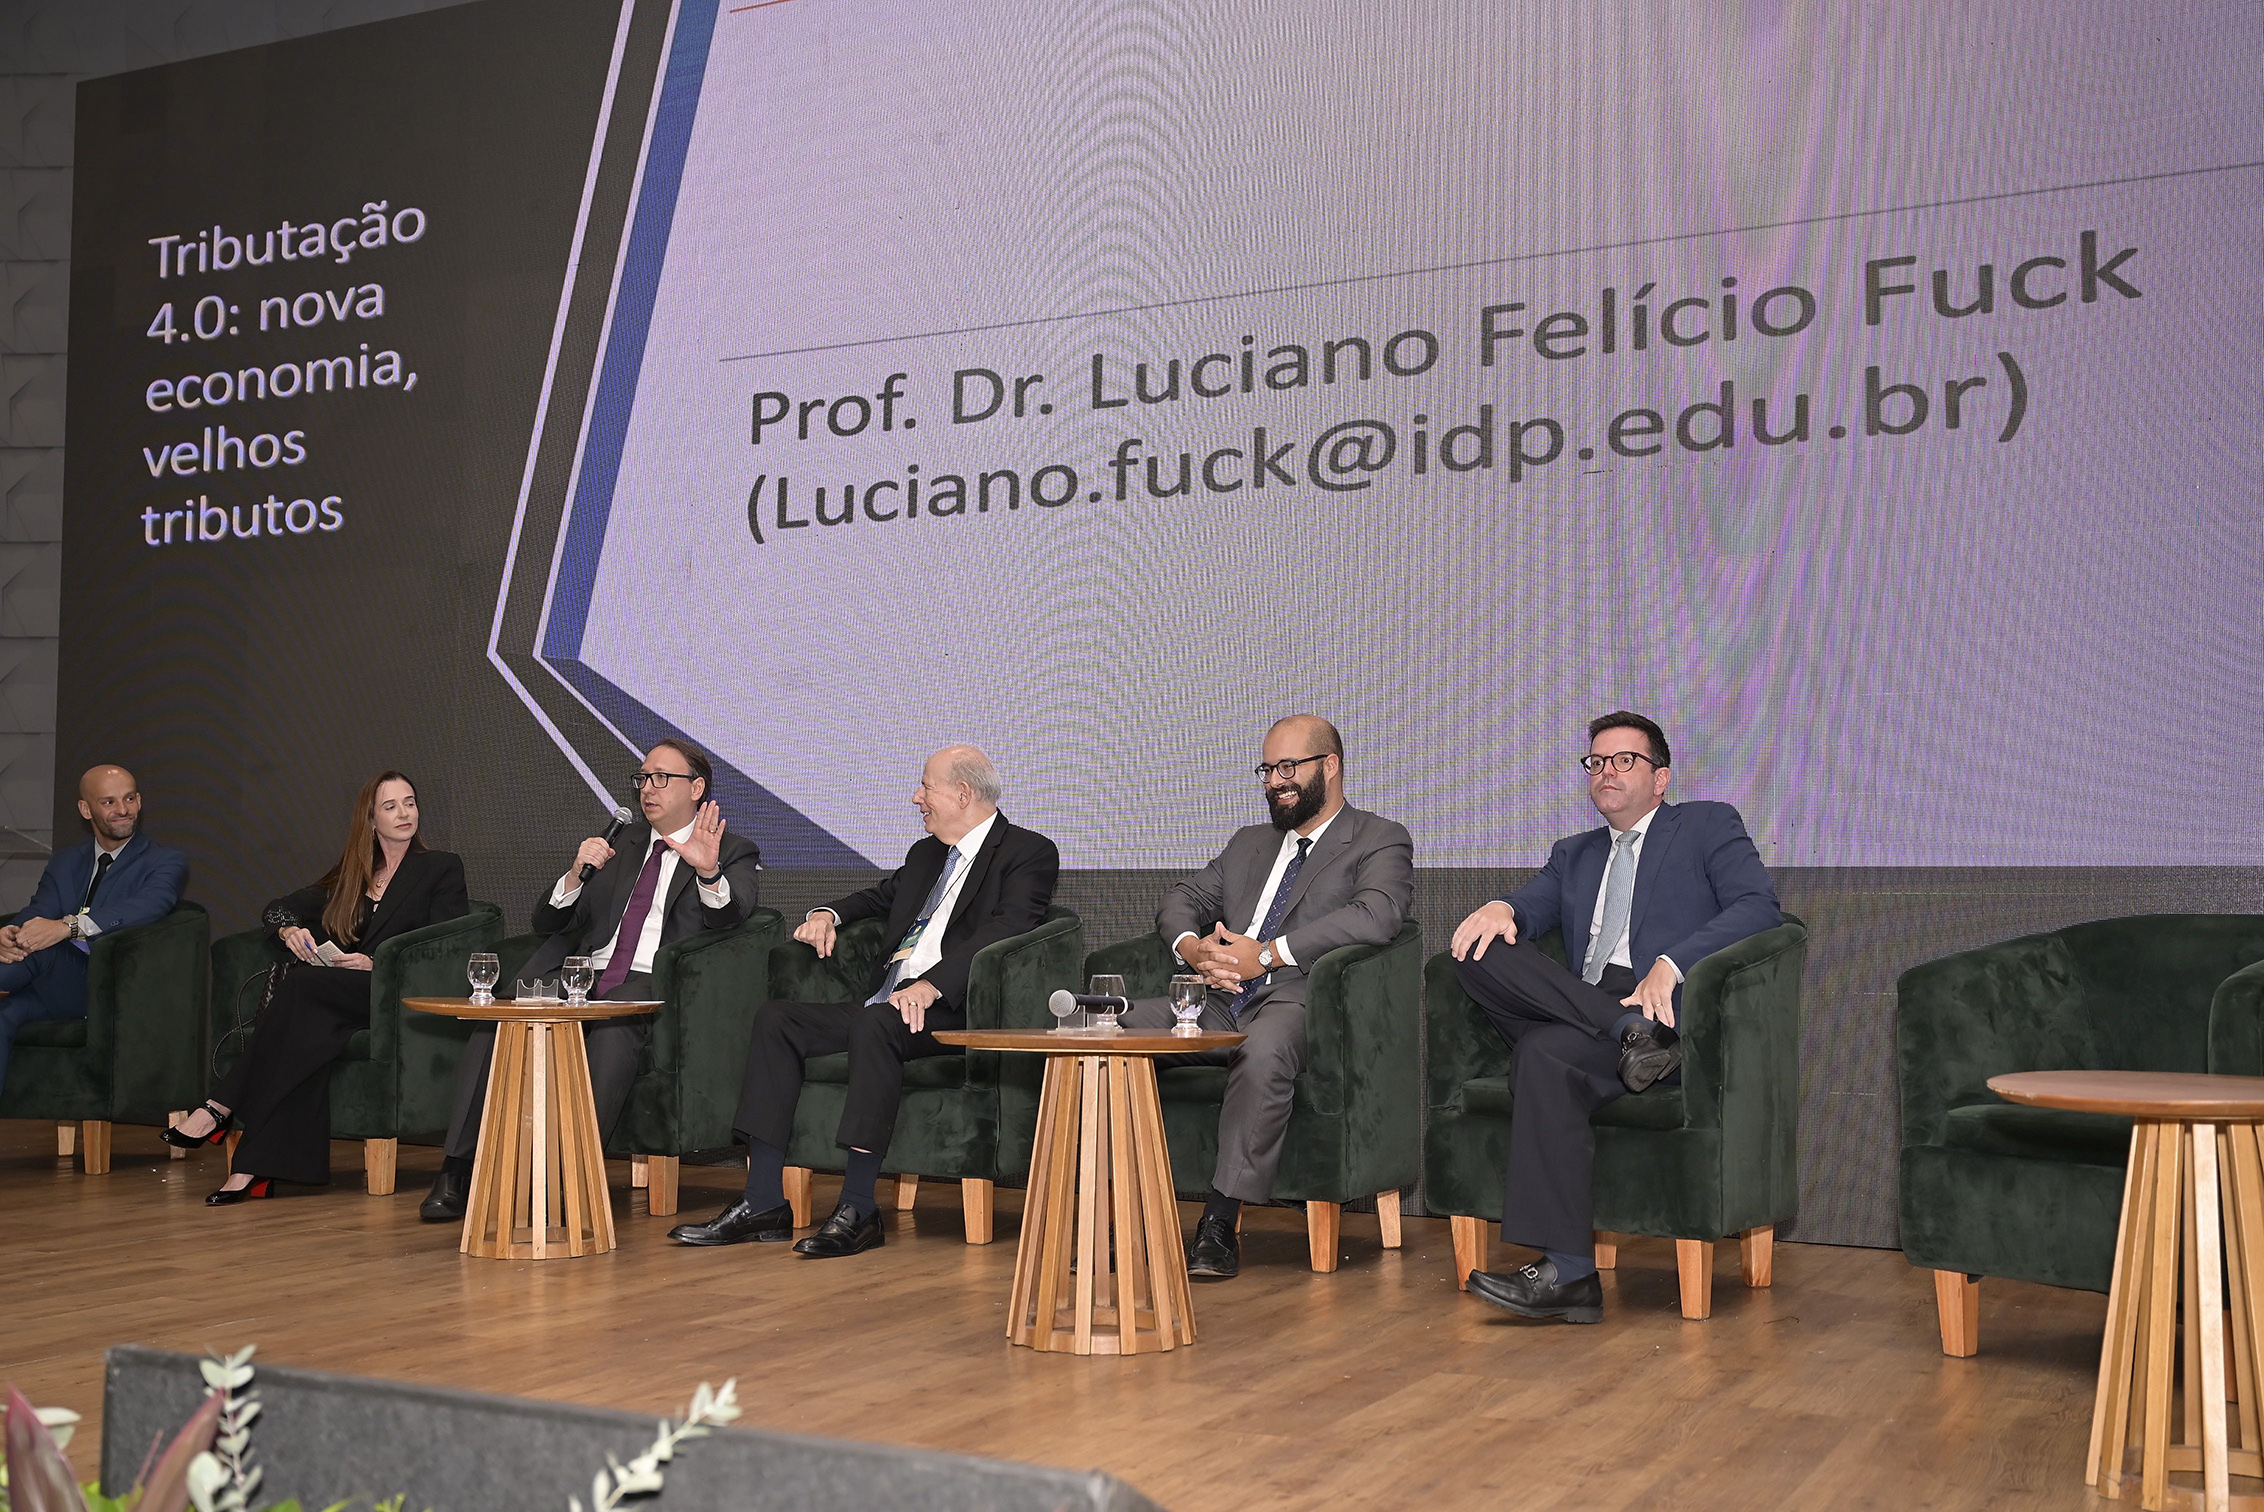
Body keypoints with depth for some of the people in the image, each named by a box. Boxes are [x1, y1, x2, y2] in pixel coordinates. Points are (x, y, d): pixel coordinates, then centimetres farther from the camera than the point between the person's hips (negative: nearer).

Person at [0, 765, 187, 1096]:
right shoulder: (64, 864, 21)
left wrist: (68, 926, -35)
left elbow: (148, 906, -18)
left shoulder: (166, 863, 4)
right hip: (62, 993, 4)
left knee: (39, 950, -31)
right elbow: (37, 914, 4)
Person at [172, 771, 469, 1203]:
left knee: (300, 983, -30)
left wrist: (375, 965, -15)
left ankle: (221, 1108, -30)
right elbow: (278, 908, 22)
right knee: (306, 1032, -33)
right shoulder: (352, 873, 25)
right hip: (341, 995, 4)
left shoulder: (442, 868, 9)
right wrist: (290, 930, -2)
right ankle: (257, 1168, -40)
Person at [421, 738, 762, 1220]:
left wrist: (708, 872, -31)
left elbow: (730, 918, -10)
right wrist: (576, 873, -1)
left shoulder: (734, 853, 12)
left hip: (651, 985, -4)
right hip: (581, 976, 4)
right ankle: (457, 1171, -21)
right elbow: (546, 922, 19)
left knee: (613, 1025, -39)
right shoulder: (620, 844, 25)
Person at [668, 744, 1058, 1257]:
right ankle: (764, 1203, -13)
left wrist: (931, 984, -31)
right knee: (775, 1018, -8)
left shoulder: (1029, 853, -1)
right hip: (884, 1003, 8)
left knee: (875, 1022, -37)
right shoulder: (924, 854, 25)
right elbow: (879, 896, 42)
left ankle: (858, 1209, -33)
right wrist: (828, 914, 17)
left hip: (951, 1010, -8)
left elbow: (1008, 926, -18)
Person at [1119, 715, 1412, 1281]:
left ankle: (1219, 1223, -33)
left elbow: (1375, 916, -11)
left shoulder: (1381, 842, 8)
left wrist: (1268, 954, -16)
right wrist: (1192, 947, -1)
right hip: (1219, 1002, 6)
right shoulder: (1249, 843, 30)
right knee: (1122, 1028, -19)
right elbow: (1182, 898, 25)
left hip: (1297, 1004, -6)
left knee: (1264, 1053, -40)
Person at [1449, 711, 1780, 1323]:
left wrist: (1670, 966, -18)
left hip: (1674, 1012, -5)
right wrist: (1501, 908, -13)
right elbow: (1536, 902, 14)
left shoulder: (1708, 826, 15)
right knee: (1482, 953, -25)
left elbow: (1759, 907, -3)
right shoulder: (1574, 854, 33)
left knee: (1545, 1055, -32)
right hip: (1592, 1008, 6)